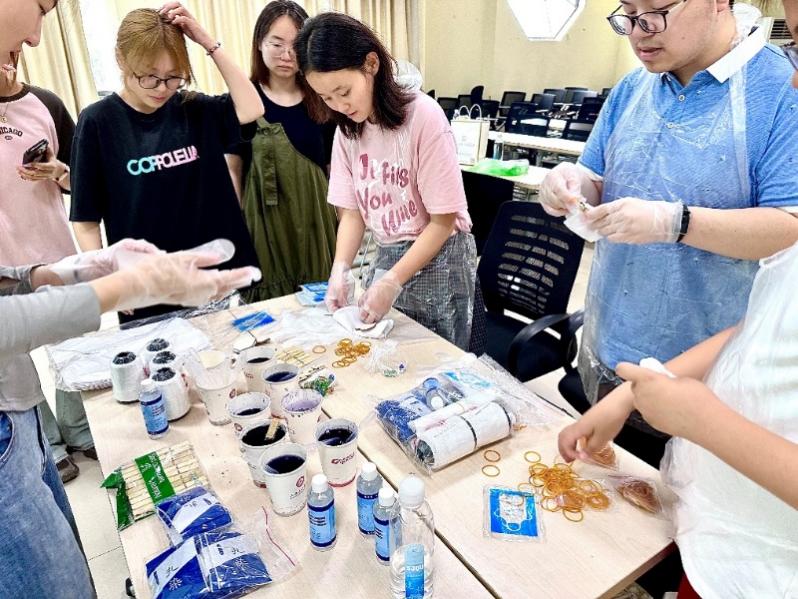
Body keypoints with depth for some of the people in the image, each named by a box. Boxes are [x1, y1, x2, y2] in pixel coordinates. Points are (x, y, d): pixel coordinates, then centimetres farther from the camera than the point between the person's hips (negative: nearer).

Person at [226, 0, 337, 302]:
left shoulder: (320, 102, 5)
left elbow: (334, 169, 9)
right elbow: (232, 170, 0)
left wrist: (344, 223, 8)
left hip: (314, 220, 2)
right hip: (264, 221, -2)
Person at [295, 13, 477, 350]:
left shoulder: (423, 116, -19)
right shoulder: (347, 130, -1)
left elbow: (443, 221, -18)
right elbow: (351, 211, 1)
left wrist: (393, 281, -21)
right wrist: (341, 268, -16)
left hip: (438, 258, -5)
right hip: (386, 256, 5)